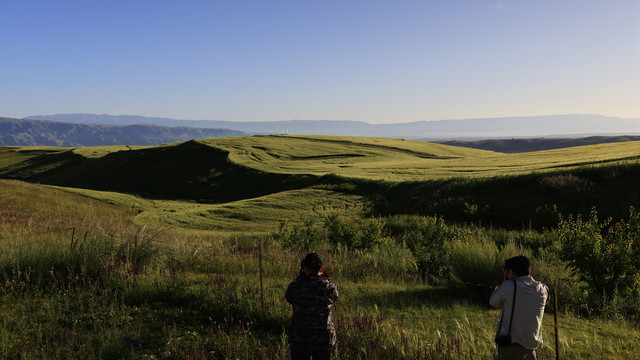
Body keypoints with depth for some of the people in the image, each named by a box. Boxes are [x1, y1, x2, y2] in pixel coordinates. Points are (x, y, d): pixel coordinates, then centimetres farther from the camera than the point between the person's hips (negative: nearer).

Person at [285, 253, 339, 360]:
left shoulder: (295, 287, -12)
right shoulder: (329, 287, -13)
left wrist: (301, 276, 8)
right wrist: (322, 275, 8)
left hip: (298, 339, 0)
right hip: (323, 339, 0)